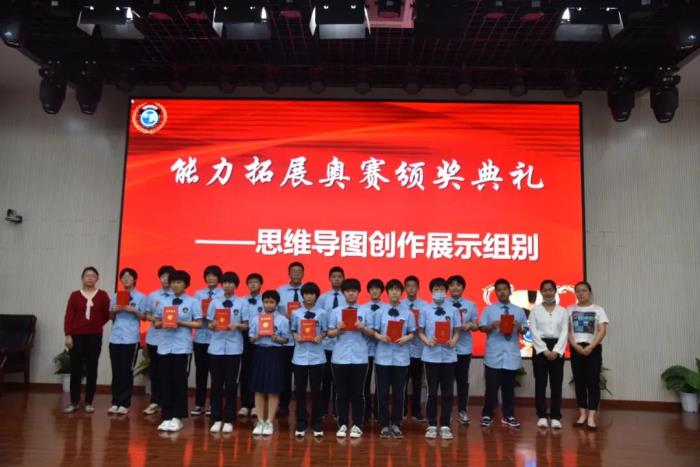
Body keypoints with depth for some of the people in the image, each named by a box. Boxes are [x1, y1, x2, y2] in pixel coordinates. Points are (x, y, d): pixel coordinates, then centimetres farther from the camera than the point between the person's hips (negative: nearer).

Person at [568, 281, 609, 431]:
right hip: (576, 349, 2)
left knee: (593, 382, -6)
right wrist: (576, 346, -11)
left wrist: (590, 347, -16)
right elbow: (567, 331, 2)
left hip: (593, 349, -2)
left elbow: (602, 331, -7)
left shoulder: (598, 310, 2)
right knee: (579, 382, 6)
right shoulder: (570, 310, 7)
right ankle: (582, 414, 15)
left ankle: (591, 417, -6)